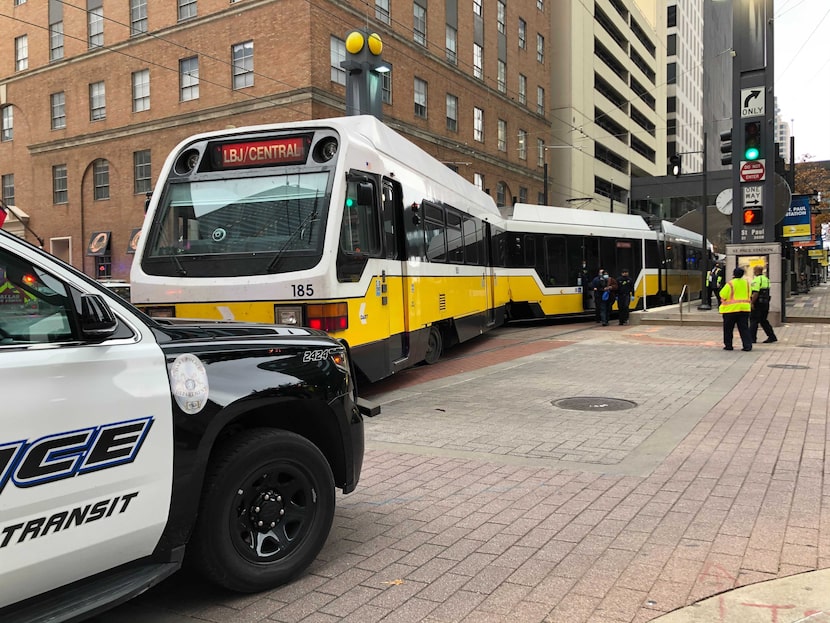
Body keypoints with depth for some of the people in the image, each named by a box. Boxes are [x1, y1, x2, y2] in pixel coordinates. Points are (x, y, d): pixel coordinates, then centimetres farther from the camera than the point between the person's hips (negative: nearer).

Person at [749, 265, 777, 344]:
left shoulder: (757, 280, -15)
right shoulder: (766, 279, 14)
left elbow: (755, 293, -23)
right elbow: (767, 292, 19)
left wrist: (752, 302, -19)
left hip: (758, 303, -9)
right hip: (765, 303, 9)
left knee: (753, 320, -2)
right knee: (763, 321, 16)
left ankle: (752, 338, -1)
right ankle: (772, 336, 14)